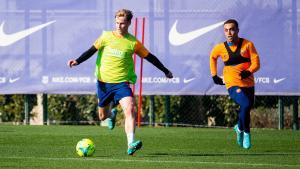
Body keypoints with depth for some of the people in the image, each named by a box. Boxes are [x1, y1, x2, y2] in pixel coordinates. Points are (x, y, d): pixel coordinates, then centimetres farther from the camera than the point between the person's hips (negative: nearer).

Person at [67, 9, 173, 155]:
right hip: (103, 82, 2)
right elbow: (92, 50, 1)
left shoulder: (133, 42, -1)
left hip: (121, 82, -2)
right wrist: (77, 61, -14)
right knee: (102, 116, 12)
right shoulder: (107, 37, 0)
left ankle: (131, 144, -31)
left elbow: (149, 57, 9)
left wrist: (165, 71, 13)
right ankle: (111, 115, 51)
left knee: (129, 109, -25)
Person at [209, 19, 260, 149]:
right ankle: (246, 133, -10)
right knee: (246, 105, -27)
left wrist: (248, 71, -26)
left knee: (247, 108, 11)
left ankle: (239, 128, 43)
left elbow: (256, 63, -6)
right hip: (233, 85, -2)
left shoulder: (247, 44, -2)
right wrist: (214, 75, 18)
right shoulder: (220, 48, 1)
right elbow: (212, 57, 24)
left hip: (248, 84, 2)